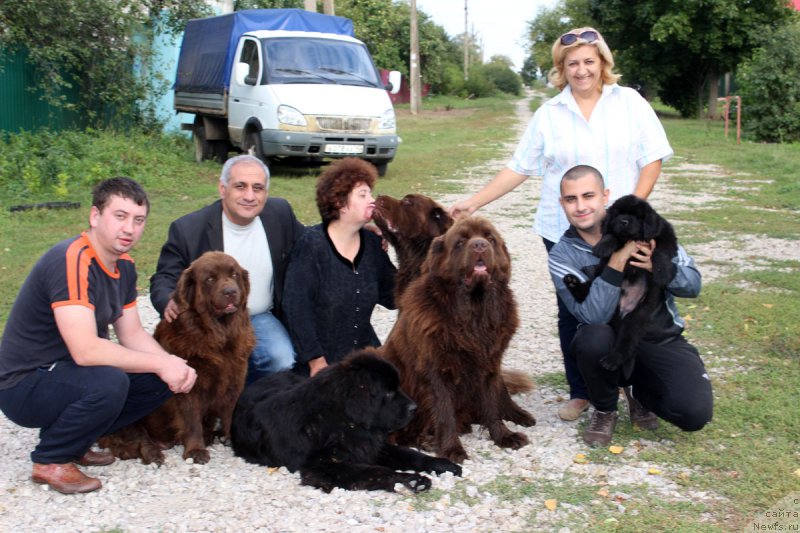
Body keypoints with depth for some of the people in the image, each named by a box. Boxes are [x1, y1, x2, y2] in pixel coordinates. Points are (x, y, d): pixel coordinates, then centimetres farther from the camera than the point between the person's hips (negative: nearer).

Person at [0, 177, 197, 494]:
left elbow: (132, 334, 7)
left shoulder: (123, 266, 4)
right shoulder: (72, 261, -26)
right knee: (107, 383, -34)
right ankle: (51, 461, -8)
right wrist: (161, 363, -25)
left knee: (161, 381, -3)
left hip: (69, 372, 9)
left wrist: (173, 365, -13)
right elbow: (85, 350, -33)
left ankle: (75, 440, 10)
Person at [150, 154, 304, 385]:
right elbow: (163, 279, -8)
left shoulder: (280, 213, -2)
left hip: (259, 319, 3)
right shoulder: (187, 229, -12)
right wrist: (170, 303, -32)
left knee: (284, 362, -26)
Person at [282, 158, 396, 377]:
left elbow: (392, 297, 6)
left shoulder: (373, 244, 3)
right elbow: (296, 307, -16)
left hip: (364, 354, 5)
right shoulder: (311, 245, -13)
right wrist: (316, 361, -17)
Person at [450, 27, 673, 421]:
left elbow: (652, 159, -1)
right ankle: (580, 393, 20)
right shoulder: (549, 114, 5)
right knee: (572, 312, 6)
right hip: (564, 230, 1)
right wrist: (474, 203, -1)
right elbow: (519, 168, 6)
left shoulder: (630, 103, 2)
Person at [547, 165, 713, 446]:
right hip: (613, 344, -1)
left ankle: (637, 389, 14)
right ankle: (604, 409, -4)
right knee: (593, 337, -37)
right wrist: (616, 262, -32)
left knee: (695, 413, -21)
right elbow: (593, 316, -24)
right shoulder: (563, 255, -10)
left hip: (662, 341, 1)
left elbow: (693, 283, -5)